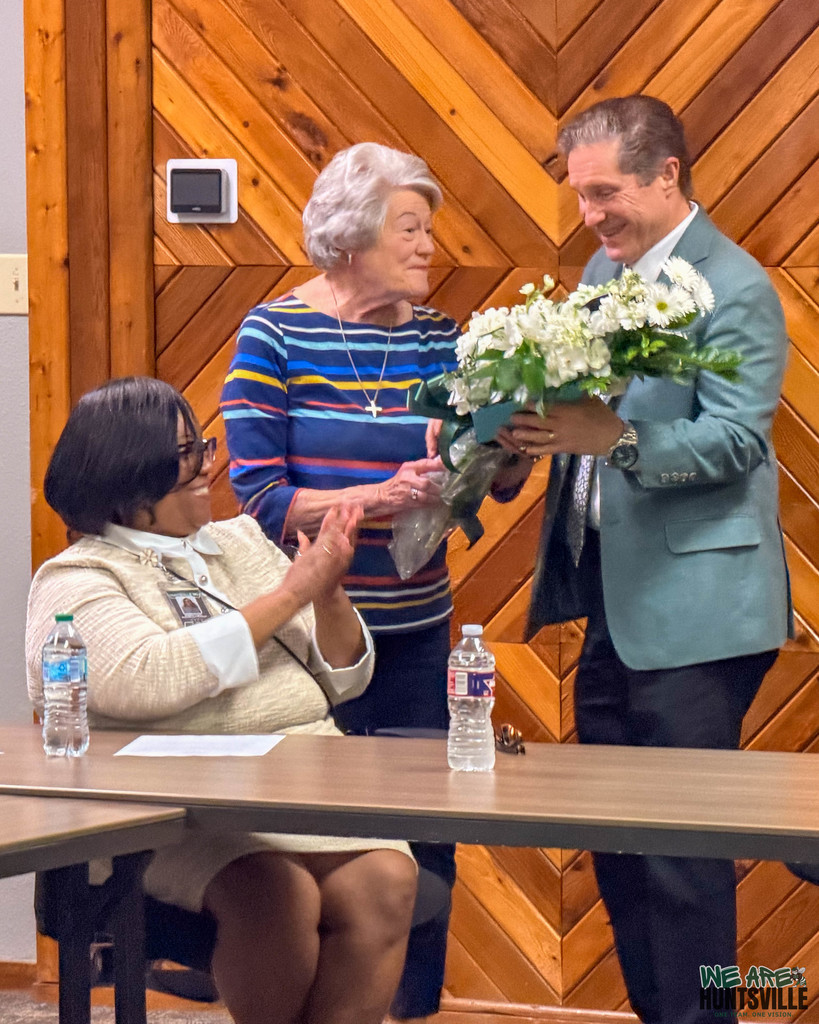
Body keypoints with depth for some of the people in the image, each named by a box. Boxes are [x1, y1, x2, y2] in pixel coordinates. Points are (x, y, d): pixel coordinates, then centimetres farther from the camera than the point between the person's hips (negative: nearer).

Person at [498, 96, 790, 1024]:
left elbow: (737, 440, -21)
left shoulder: (734, 289, -13)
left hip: (691, 614, -9)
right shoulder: (604, 269, 13)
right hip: (612, 603, 9)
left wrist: (617, 439, -33)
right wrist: (534, 433, -3)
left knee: (681, 848, -4)